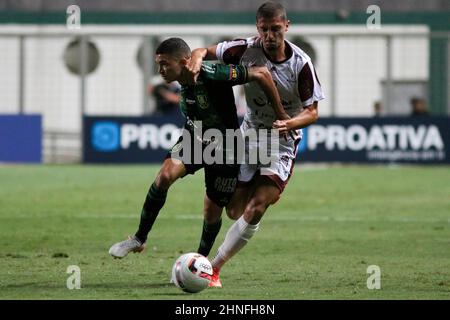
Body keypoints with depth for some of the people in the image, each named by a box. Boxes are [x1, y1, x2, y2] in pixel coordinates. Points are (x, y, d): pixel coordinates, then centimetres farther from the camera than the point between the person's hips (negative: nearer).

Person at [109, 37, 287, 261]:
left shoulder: (212, 75, -31)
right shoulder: (184, 82, -8)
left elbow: (261, 74, -29)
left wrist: (281, 114, -25)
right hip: (195, 140, 5)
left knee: (213, 211, 4)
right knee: (165, 174, -21)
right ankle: (139, 239, -9)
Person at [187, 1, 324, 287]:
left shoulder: (301, 64, -17)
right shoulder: (246, 50, -12)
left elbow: (313, 112, -12)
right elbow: (204, 52, -4)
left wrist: (289, 124, -33)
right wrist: (197, 58, -30)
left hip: (282, 142, -3)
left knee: (255, 210, -18)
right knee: (235, 211, 5)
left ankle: (214, 267, -10)